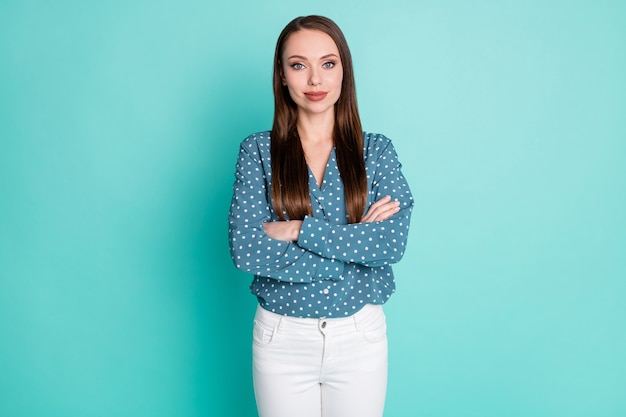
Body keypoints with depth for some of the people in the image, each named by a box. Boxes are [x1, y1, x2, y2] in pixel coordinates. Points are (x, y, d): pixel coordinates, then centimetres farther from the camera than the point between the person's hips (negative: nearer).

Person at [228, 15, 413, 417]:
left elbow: (393, 243, -14)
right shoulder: (258, 150, -4)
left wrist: (299, 230, -18)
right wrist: (356, 242, -16)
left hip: (360, 336, 1)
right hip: (282, 338, 0)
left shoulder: (377, 151, -2)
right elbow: (245, 247, -15)